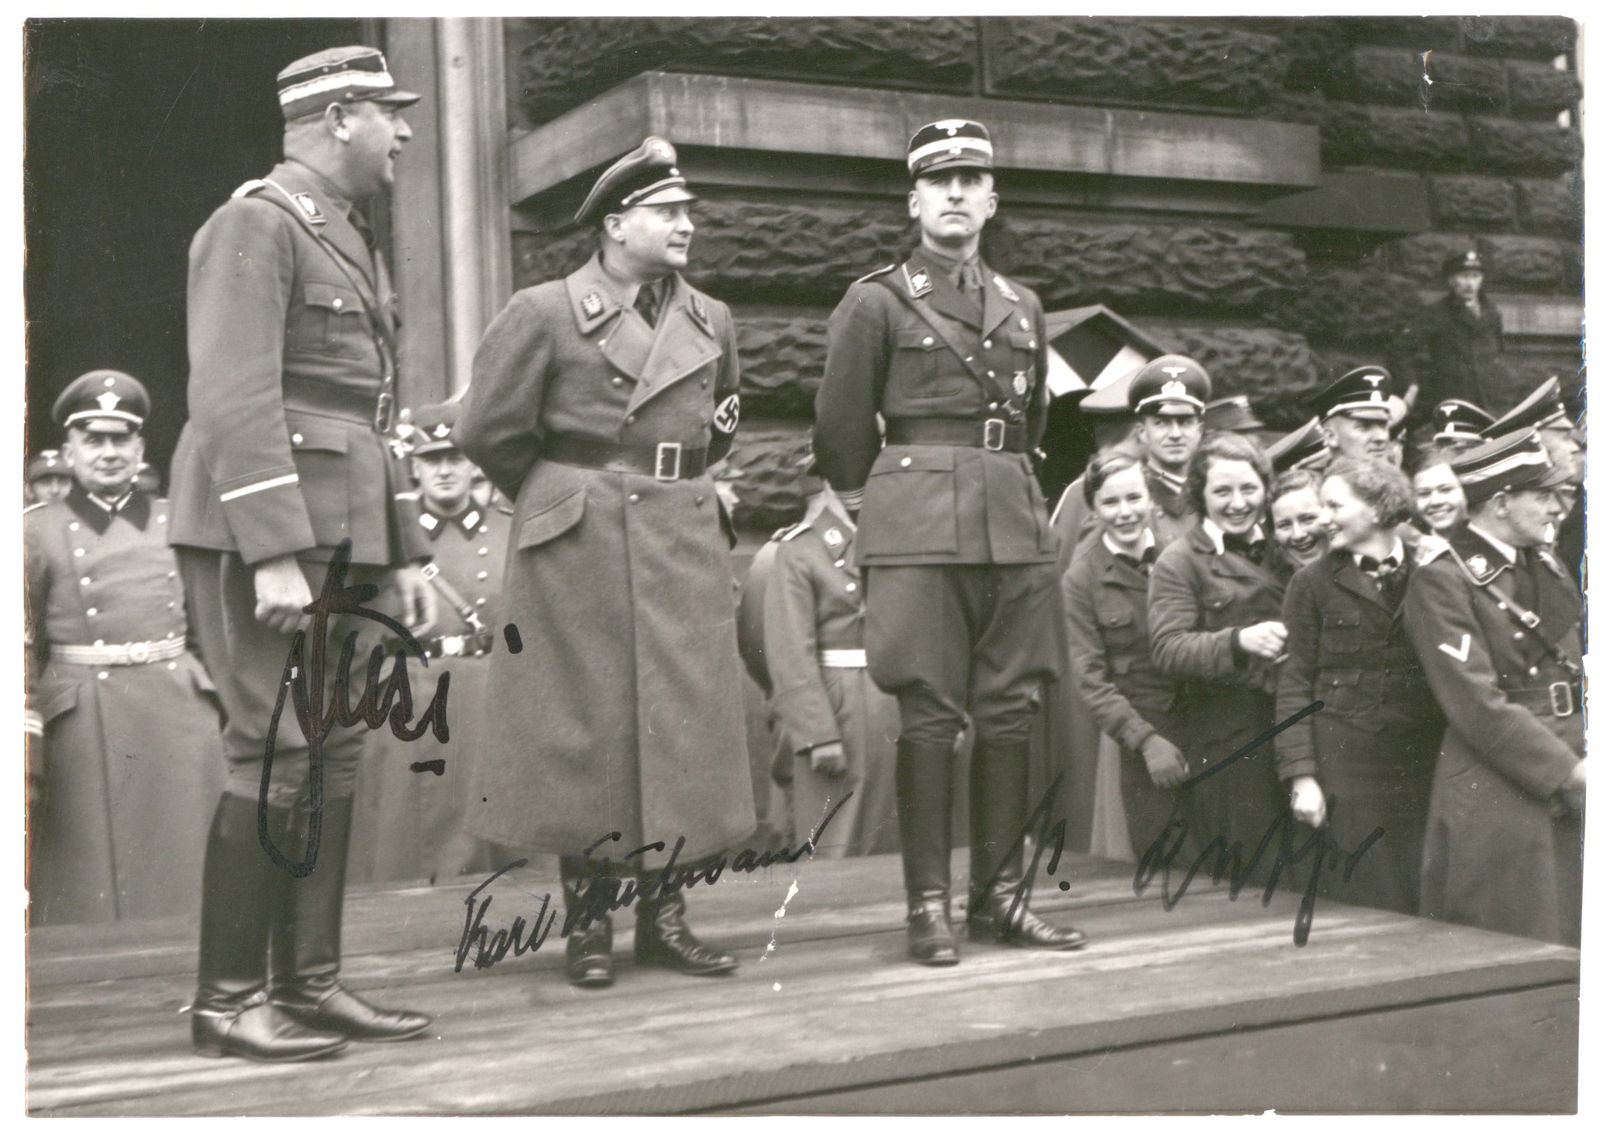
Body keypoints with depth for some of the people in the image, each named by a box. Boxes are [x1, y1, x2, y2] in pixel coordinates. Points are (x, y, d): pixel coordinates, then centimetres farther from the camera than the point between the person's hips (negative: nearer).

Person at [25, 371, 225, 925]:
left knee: (182, 870, 6)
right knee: (94, 874, 2)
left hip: (180, 715, 3)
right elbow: (24, 655, 0)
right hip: (86, 726, -3)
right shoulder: (39, 532, 3)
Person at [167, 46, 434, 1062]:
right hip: (262, 530, -9)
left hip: (342, 534, 9)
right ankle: (228, 1003, 2)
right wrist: (273, 554, -24)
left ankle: (311, 985, 16)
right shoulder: (255, 223, -7)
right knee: (278, 758, -8)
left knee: (337, 756, 9)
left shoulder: (352, 240, 22)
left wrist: (405, 553, 18)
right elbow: (235, 400, -18)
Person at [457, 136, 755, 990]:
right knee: (582, 731, 0)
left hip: (685, 544, 5)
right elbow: (490, 430, -3)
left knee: (683, 728, 4)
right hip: (577, 549, -4)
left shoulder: (710, 322, 10)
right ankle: (587, 925, 11)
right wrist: (563, 498, 7)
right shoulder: (545, 313, -5)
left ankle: (664, 916, 14)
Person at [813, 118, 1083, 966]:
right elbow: (840, 428, 5)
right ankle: (928, 905, 2)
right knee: (929, 713, -5)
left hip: (1016, 525, 5)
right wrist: (880, 506, 12)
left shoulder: (1022, 307, 17)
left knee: (1010, 712, 5)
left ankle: (1000, 896, 14)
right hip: (920, 531, -5)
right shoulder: (877, 301, 2)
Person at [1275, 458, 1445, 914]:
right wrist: (1301, 776, -5)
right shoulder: (1312, 583, 4)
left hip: (1421, 765, 1)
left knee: (1426, 906, 3)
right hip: (1343, 761, -1)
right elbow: (1294, 686, 1)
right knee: (1361, 903, -1)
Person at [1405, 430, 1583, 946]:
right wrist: (1568, 772, -14)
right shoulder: (1442, 578, -10)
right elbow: (1478, 705, -15)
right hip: (1493, 801, -7)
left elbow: (1574, 674, 19)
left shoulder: (1546, 566, 15)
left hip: (1567, 788, 7)